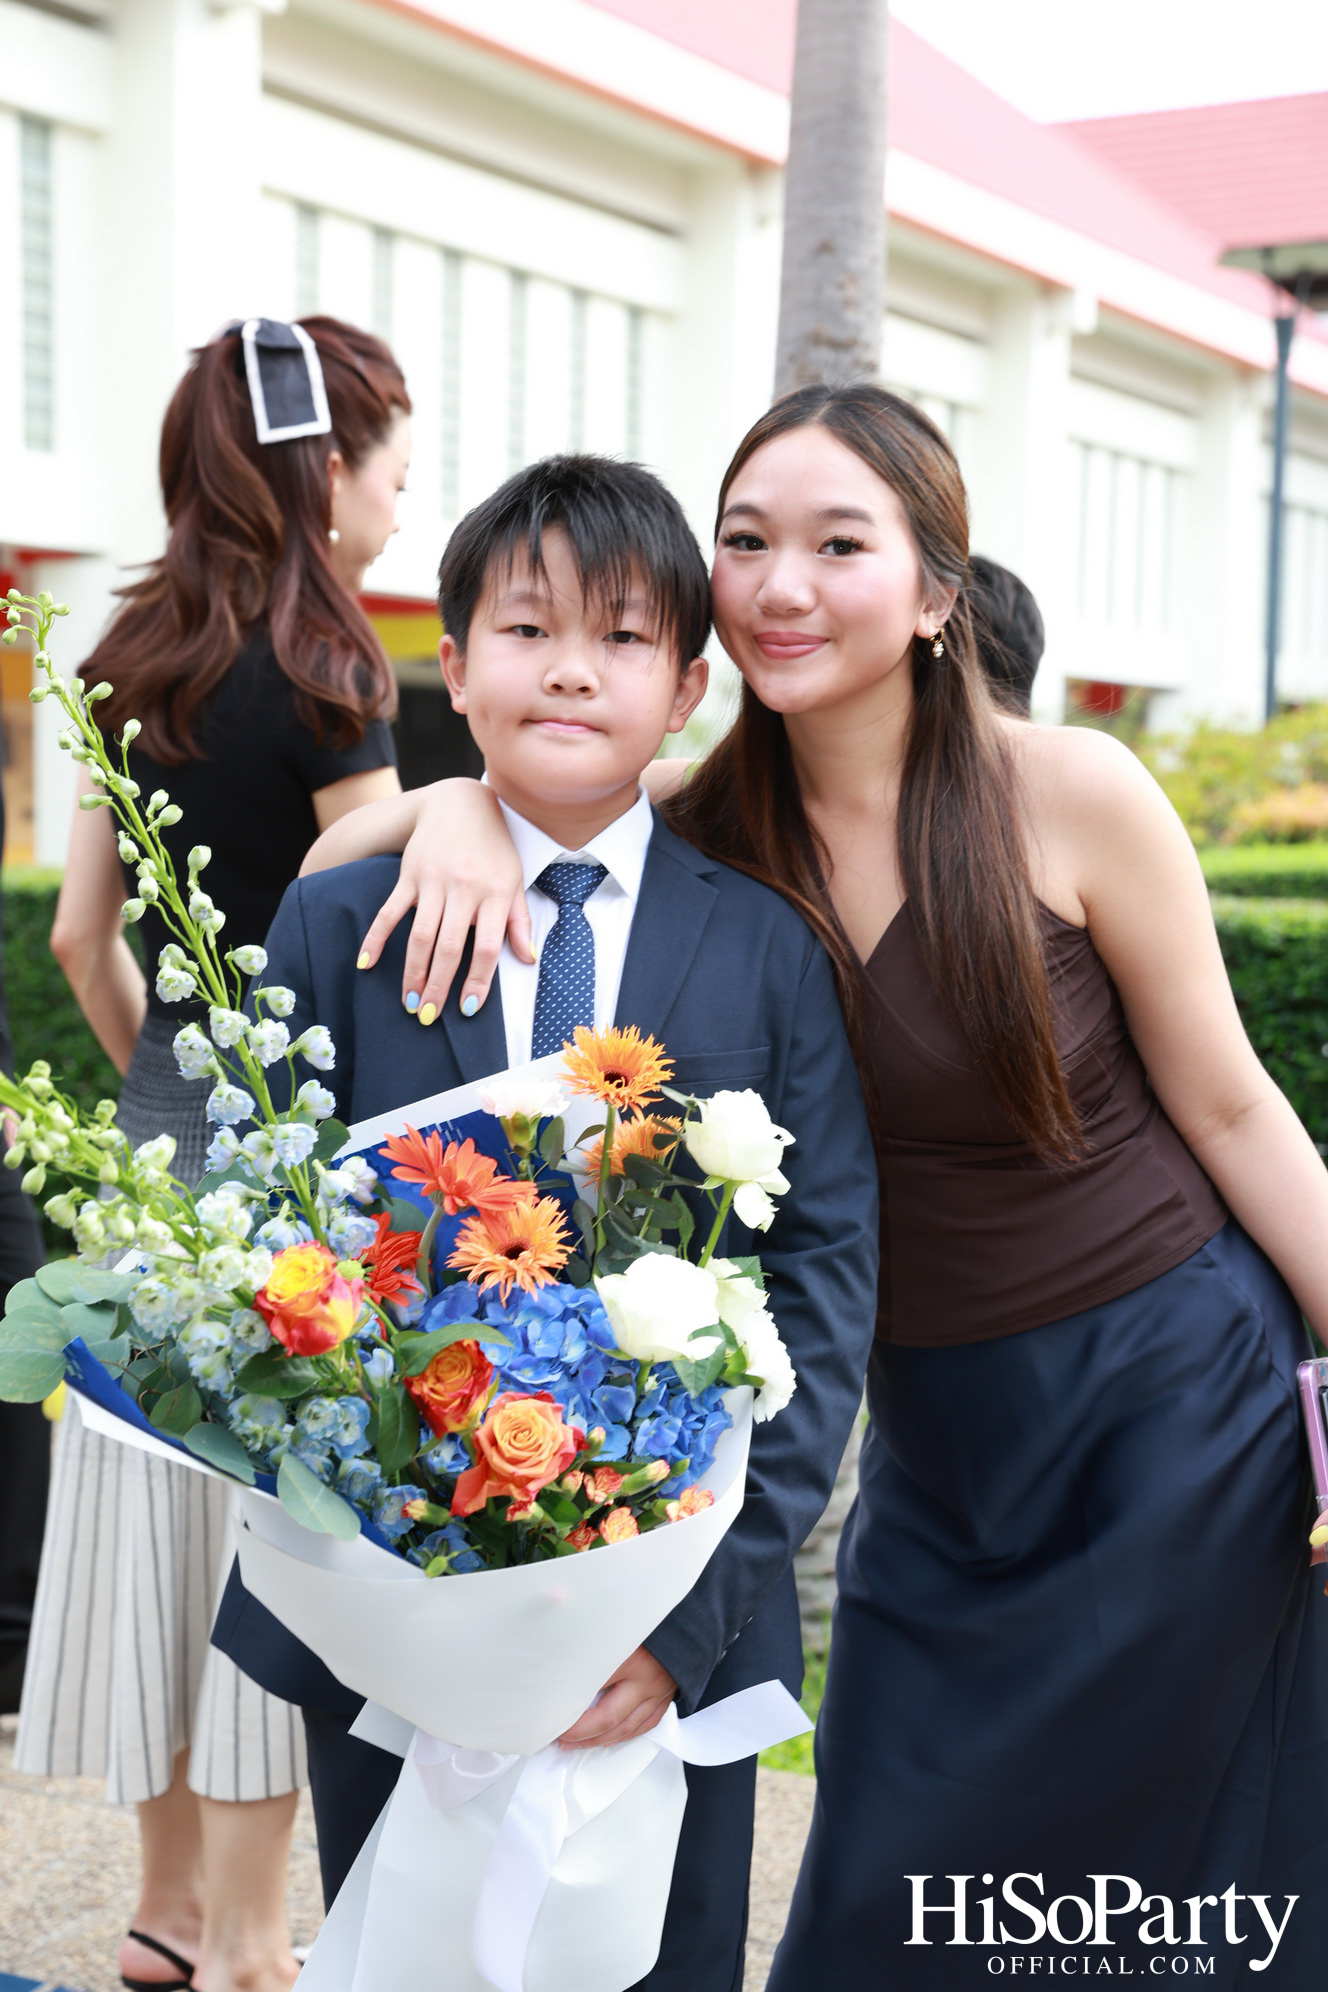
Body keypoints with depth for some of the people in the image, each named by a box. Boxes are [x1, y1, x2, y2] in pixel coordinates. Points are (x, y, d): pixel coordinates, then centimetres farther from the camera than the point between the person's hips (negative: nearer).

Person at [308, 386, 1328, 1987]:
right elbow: (333, 855, -4)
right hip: (937, 1430, 3)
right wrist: (465, 805, -25)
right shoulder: (711, 828, -5)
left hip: (1176, 1396, -3)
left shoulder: (1071, 797, -15)